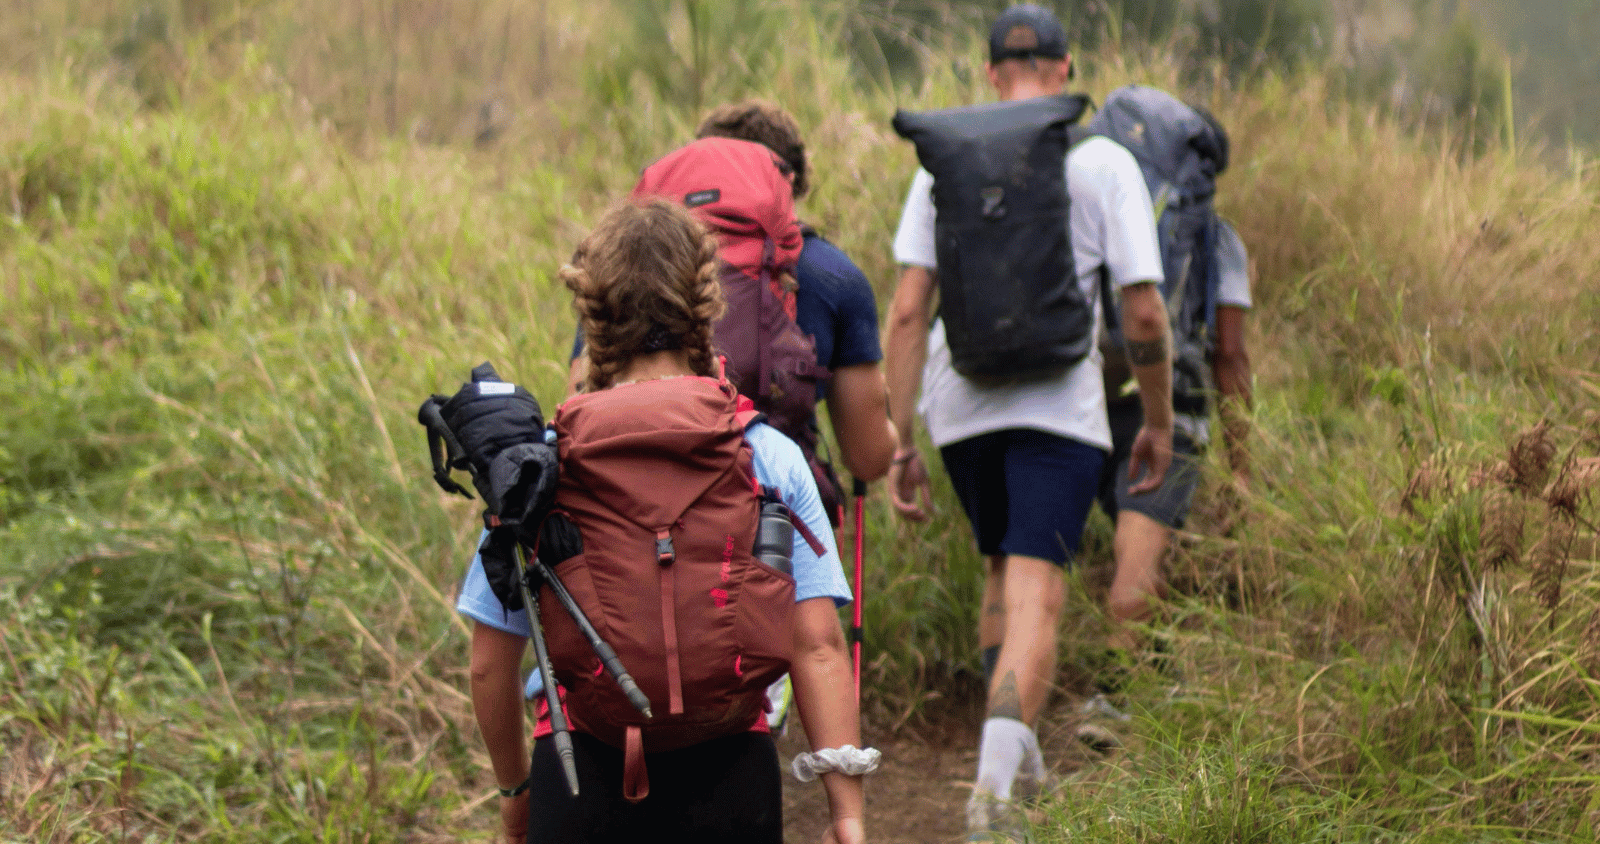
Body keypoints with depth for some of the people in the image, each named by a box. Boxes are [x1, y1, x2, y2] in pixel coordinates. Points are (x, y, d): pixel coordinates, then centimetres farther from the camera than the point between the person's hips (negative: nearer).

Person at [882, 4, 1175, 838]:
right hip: (1059, 406, -3)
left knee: (1002, 573, 24)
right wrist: (1159, 420, 10)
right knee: (1035, 599, -8)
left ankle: (1017, 758, 31)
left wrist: (899, 442, 1)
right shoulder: (1104, 164, -2)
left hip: (961, 406, 3)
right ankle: (995, 775, -28)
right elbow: (1144, 314, -5)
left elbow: (906, 311, -3)